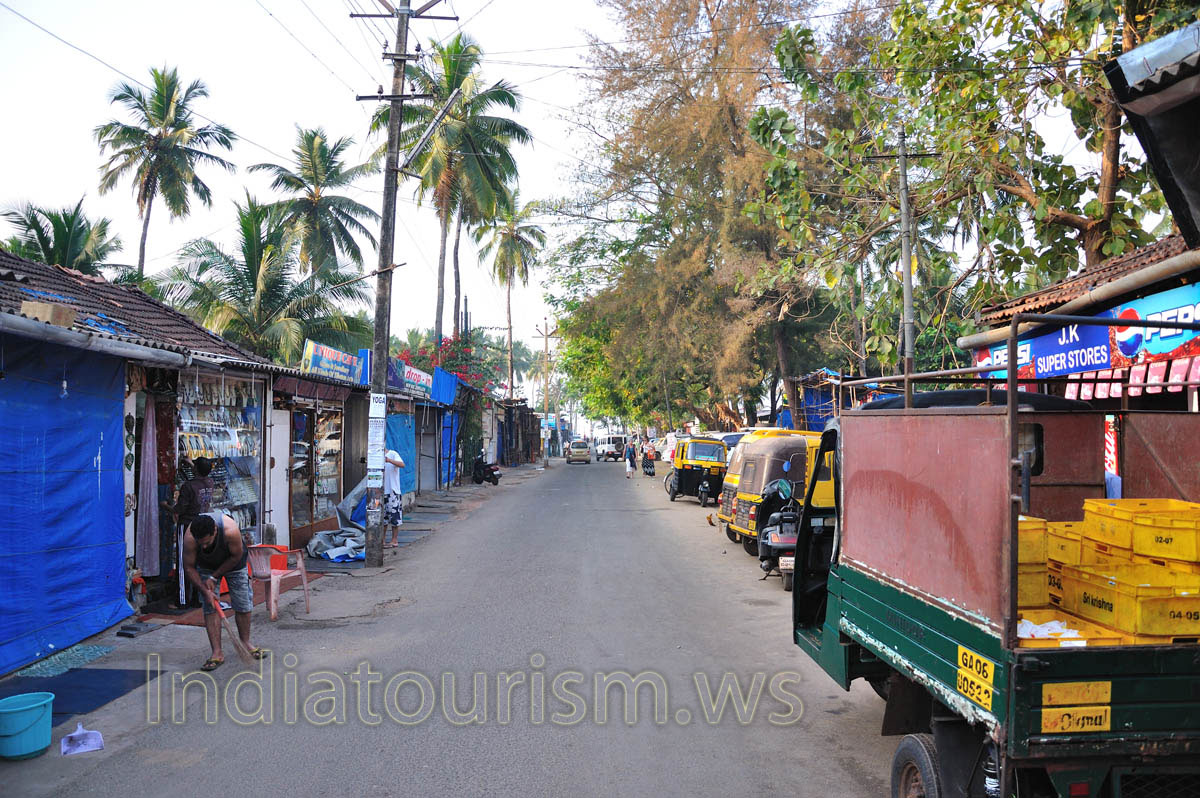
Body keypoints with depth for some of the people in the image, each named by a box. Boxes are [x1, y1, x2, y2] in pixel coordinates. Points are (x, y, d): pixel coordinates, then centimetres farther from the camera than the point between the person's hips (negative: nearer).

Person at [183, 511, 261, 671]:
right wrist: (205, 591, -24)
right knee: (210, 607, -9)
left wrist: (214, 577, -19)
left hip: (233, 561, -1)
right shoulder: (189, 538, -35)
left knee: (243, 604, 0)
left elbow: (236, 556, -22)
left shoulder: (230, 530, -42)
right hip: (206, 566, 1)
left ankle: (245, 643, 19)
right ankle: (217, 652, -5)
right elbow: (189, 568, -20)